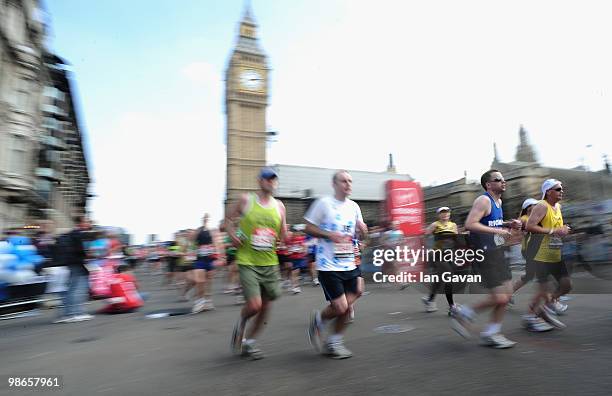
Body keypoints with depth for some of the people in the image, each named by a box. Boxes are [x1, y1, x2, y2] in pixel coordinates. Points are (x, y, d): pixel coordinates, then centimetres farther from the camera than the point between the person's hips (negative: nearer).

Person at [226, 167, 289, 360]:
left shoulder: (279, 206, 5)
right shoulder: (246, 200, -4)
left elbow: (283, 236, 12)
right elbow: (228, 218, 8)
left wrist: (284, 235, -11)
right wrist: (233, 235, -8)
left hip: (270, 263, 4)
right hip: (248, 262, -4)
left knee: (266, 306, 9)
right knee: (254, 305, -14)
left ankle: (249, 340, 32)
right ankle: (241, 323, 22)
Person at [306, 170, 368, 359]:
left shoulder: (354, 206, 9)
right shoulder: (323, 203, -8)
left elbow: (362, 234, 18)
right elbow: (308, 228, -5)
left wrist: (363, 230, -5)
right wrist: (330, 235, -18)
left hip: (349, 264, 6)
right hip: (328, 265, -6)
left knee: (346, 307, 7)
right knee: (340, 307, -8)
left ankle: (334, 342, 28)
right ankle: (318, 320, 24)